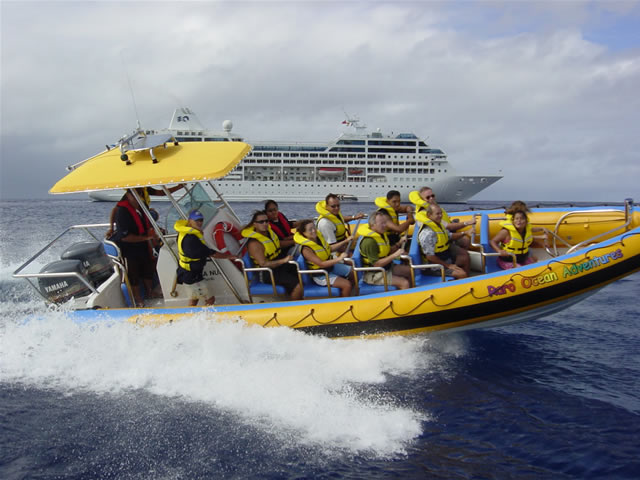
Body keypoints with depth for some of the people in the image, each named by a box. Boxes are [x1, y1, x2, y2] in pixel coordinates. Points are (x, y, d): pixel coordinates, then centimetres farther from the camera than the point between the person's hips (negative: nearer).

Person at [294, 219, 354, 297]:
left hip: (331, 266, 8)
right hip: (321, 275, -8)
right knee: (347, 285, -19)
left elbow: (330, 248, 10)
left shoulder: (318, 236, -5)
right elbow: (321, 264, -31)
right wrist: (338, 259, -35)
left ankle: (347, 295, 26)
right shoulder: (306, 249, -27)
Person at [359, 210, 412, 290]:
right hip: (374, 275, -10)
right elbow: (376, 264, -27)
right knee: (404, 283, -20)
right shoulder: (369, 242, -25)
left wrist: (398, 244, -1)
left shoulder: (381, 234, 6)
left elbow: (387, 251, 16)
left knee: (411, 271, 9)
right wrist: (394, 255, -28)